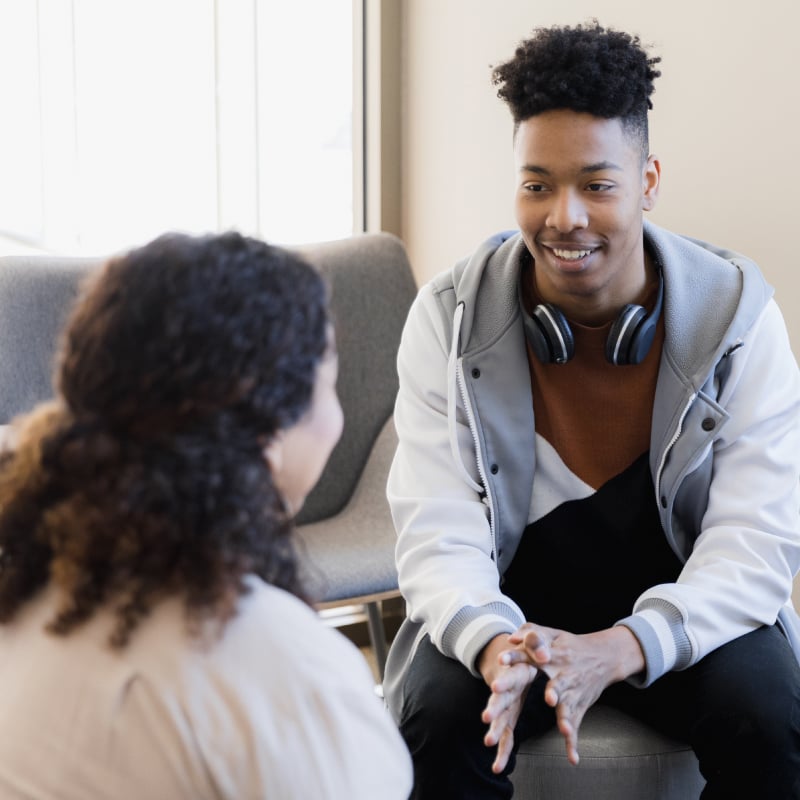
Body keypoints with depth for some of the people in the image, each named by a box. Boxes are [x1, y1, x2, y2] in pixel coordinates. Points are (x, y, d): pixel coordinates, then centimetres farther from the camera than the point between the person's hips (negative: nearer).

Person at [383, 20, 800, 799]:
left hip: (683, 609, 0)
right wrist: (493, 645, -37)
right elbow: (438, 531, -15)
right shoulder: (449, 317, -10)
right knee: (438, 718, -28)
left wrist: (620, 648, -34)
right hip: (511, 601, 0)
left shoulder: (736, 312, -12)